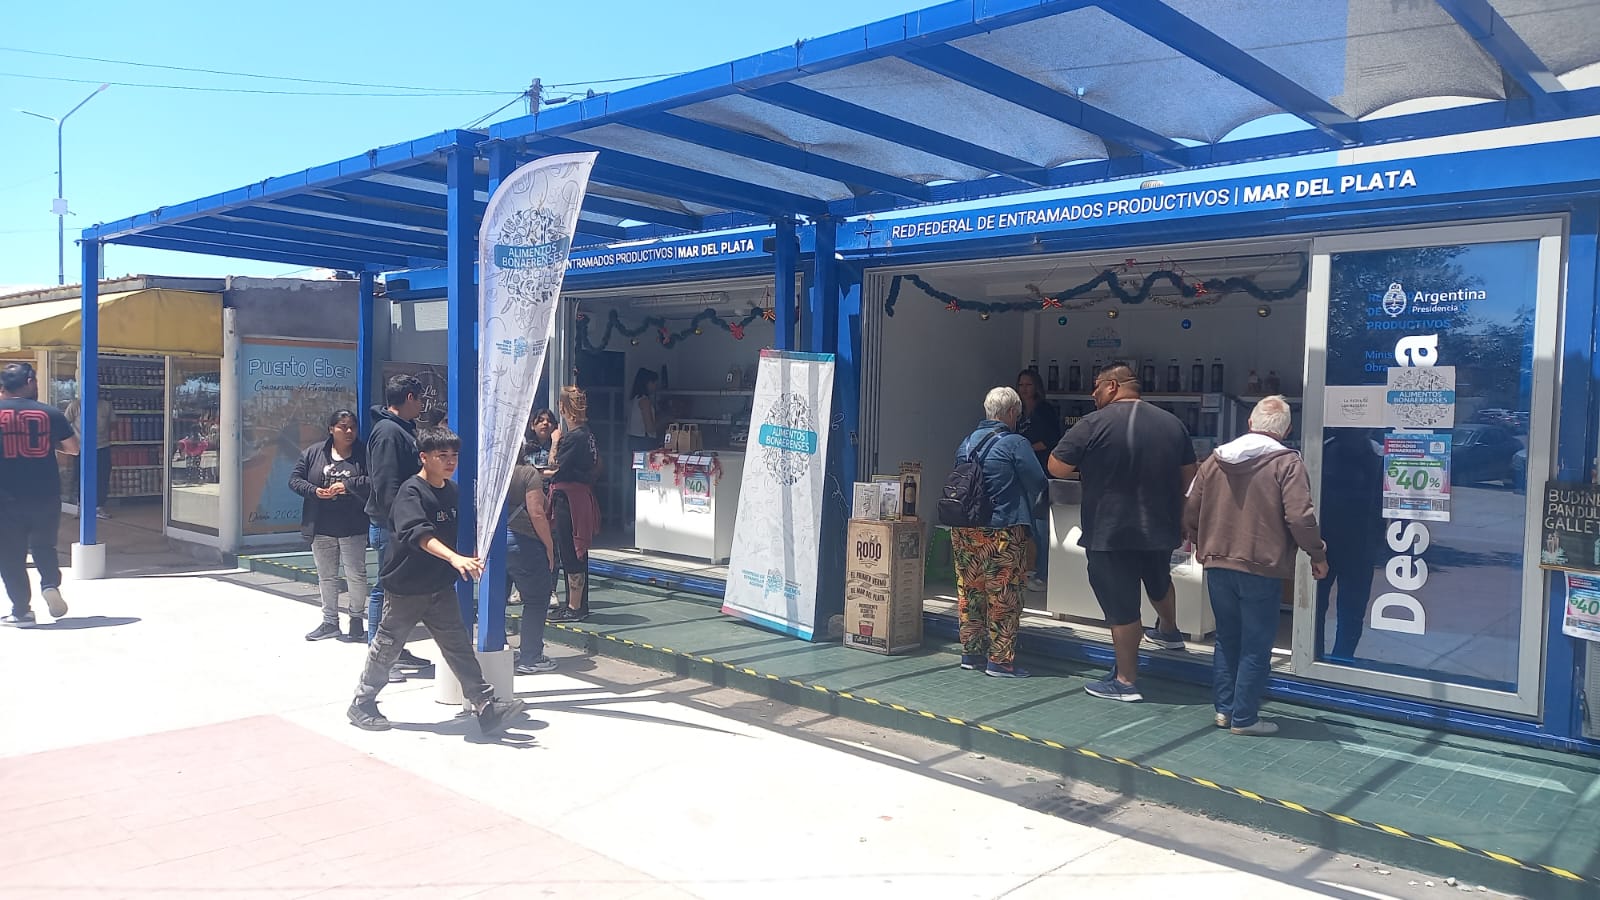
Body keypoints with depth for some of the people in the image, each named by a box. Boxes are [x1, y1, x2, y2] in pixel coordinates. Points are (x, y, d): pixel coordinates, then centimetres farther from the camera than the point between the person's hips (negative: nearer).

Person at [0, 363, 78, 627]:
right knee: (44, 546, 20)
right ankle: (51, 584, -4)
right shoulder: (49, 413, -2)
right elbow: (73, 448, 3)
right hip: (46, 496, 1)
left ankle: (21, 611, 9)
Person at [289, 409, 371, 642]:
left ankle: (357, 619, 18)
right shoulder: (313, 453, 3)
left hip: (353, 527, -3)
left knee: (356, 574, 4)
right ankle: (330, 621, 26)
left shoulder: (363, 454, -6)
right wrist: (314, 491, -12)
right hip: (321, 527, 3)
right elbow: (294, 479, 4)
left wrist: (347, 485, -23)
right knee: (326, 576, 14)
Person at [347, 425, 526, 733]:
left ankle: (485, 705, 1)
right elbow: (418, 534, -33)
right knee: (387, 647, 9)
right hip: (405, 587, -6)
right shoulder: (411, 492, -18)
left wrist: (471, 560, 13)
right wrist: (454, 558, -44)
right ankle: (362, 704, 27)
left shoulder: (453, 491, 5)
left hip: (441, 587, 6)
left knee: (459, 646, 3)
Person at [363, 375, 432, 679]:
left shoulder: (403, 429, 16)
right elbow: (387, 485, -22)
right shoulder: (388, 431, -16)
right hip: (389, 525, -10)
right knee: (386, 588, -4)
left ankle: (396, 650, 26)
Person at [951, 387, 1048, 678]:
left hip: (963, 530, 7)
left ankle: (971, 653, 22)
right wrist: (1025, 503, 14)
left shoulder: (967, 442, 10)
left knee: (969, 592, 14)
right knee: (1003, 597, 2)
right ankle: (1000, 660, 7)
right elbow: (1039, 484, -7)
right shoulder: (1014, 443, -11)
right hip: (999, 532, -7)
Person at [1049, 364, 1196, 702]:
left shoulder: (1093, 424, -14)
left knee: (1122, 606, 4)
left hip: (1110, 532, -5)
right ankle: (1169, 631, 56)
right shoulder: (1172, 423, 3)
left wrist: (1087, 468, 8)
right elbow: (1187, 476, 12)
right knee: (1159, 582, 31)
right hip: (1160, 528, 6)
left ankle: (1126, 681, 13)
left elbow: (1057, 468, -11)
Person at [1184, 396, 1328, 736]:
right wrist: (1318, 555, -2)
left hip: (1217, 565, 5)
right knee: (1256, 646, 5)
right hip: (1261, 568, -5)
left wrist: (1203, 546, 24)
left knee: (1226, 639, 17)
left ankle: (1224, 708, 23)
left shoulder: (1216, 459, 5)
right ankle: (1244, 718, 9)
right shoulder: (1286, 462, -10)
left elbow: (1190, 513, 8)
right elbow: (1300, 517, -17)